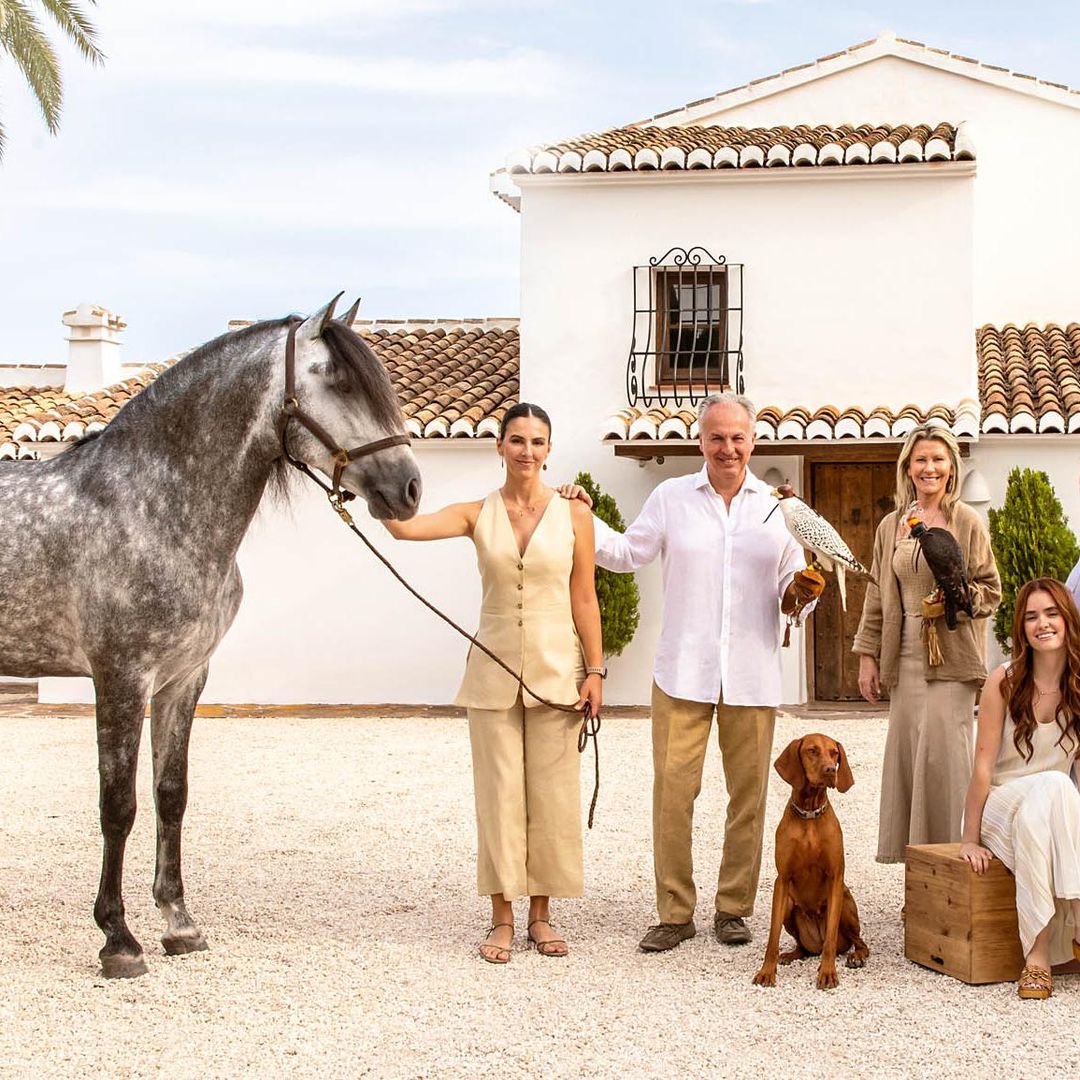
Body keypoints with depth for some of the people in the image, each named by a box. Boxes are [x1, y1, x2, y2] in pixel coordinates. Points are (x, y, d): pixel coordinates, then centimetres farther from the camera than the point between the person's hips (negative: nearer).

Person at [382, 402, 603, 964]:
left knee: (551, 793, 5)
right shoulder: (477, 515, 1)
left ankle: (540, 915, 19)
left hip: (556, 671, 0)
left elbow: (584, 599, 2)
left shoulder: (573, 514, 0)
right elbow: (404, 526, -13)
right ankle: (502, 918, 15)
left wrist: (594, 670, -1)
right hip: (494, 671, 0)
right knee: (498, 791, 4)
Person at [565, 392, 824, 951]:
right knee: (672, 790, -4)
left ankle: (733, 909, 19)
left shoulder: (777, 505, 10)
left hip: (752, 676, 1)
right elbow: (628, 553, 13)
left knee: (748, 795, 5)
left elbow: (791, 589, 15)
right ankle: (675, 912, 7)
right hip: (683, 673, -1)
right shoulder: (671, 497, 8)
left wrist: (799, 595, -7)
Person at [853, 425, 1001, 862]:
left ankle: (951, 846, 2)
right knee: (906, 750, 4)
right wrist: (867, 655, 9)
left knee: (944, 750, -9)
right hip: (904, 657, 4)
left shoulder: (967, 522, 0)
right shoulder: (891, 526, 12)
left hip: (951, 657, -4)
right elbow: (877, 595, 14)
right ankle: (915, 847, 13)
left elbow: (991, 589, 3)